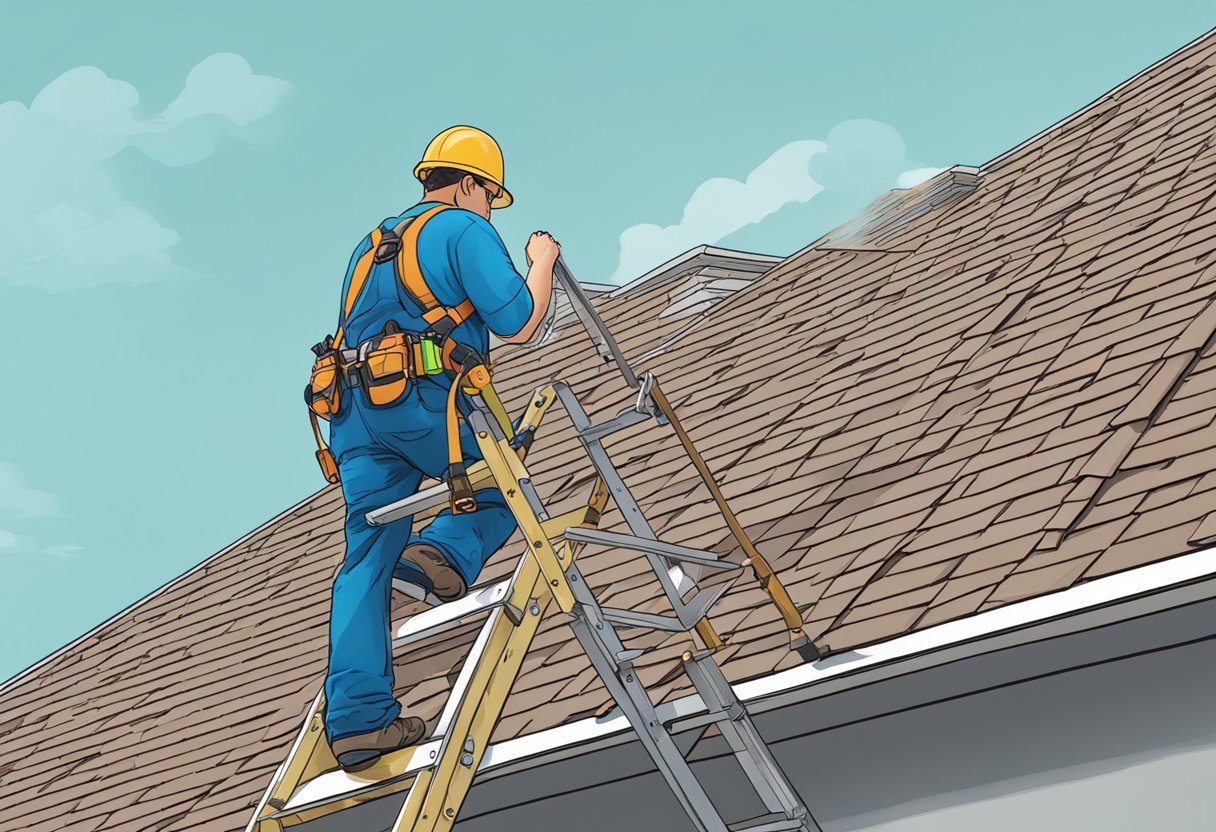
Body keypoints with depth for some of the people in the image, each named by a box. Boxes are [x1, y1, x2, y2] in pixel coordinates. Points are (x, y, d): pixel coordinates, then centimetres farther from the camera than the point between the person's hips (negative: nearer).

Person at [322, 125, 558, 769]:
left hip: (356, 411, 6)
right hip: (426, 401, -6)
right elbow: (518, 325, -4)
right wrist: (541, 262, 14)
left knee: (366, 561, 2)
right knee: (504, 490, 19)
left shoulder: (370, 245, 29)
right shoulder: (463, 228, 4)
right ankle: (448, 550, -13)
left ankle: (357, 716, -8)